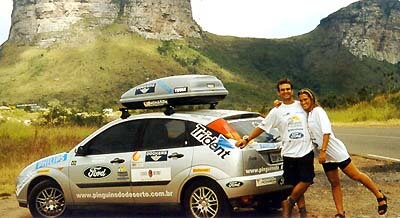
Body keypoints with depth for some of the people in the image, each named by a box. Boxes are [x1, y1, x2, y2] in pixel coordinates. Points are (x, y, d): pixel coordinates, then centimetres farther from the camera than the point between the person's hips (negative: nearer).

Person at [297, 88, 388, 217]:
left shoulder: (318, 111, -11)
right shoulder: (306, 115, 11)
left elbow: (326, 131, -20)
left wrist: (323, 151, -26)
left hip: (336, 151, -7)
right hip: (325, 156, 7)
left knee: (355, 175, -2)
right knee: (334, 183, 8)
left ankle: (380, 196, 12)